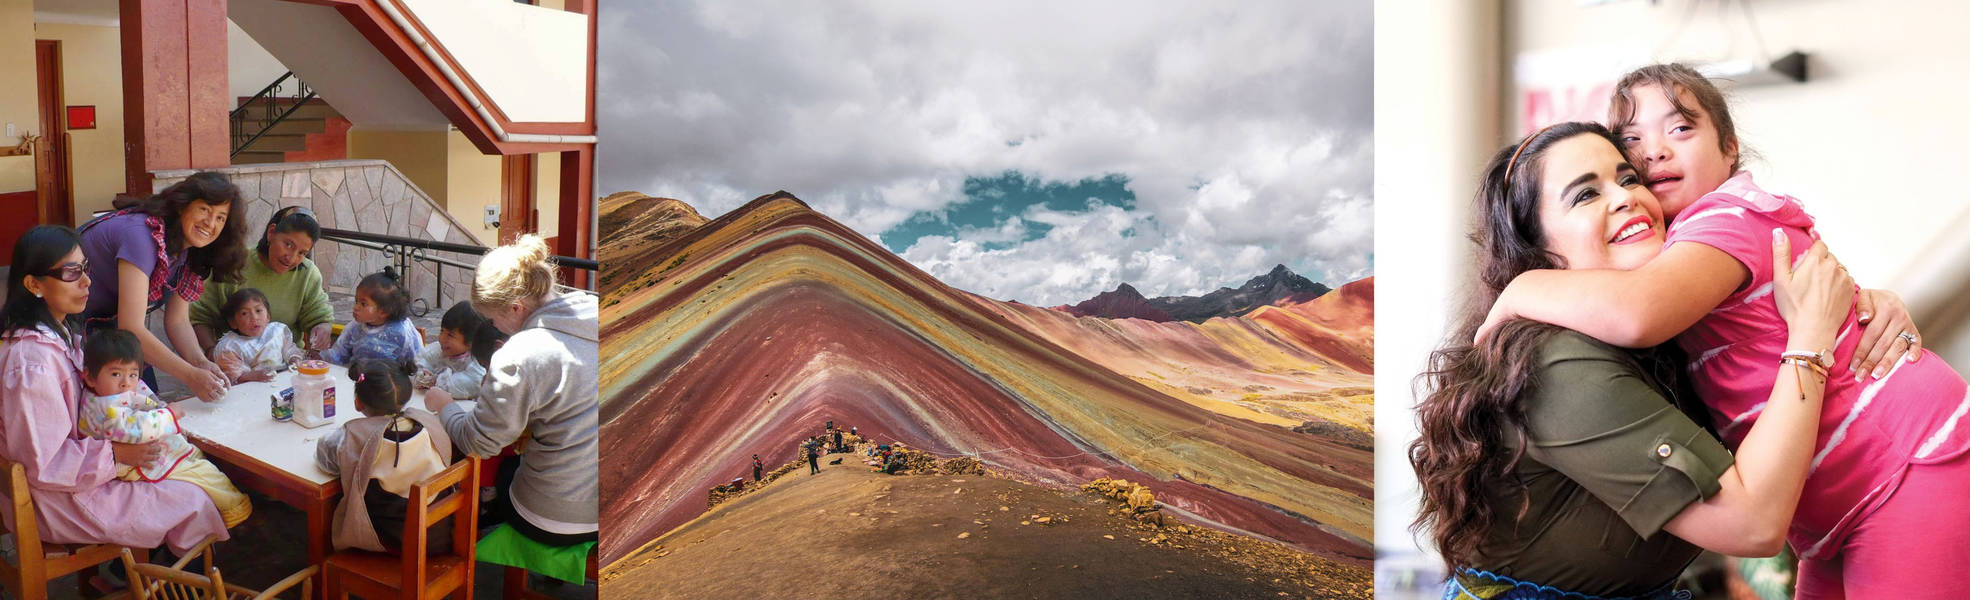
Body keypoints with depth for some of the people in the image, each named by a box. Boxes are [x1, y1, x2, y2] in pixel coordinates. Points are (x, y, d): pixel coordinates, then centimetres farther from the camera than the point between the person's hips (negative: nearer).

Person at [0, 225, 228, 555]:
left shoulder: (61, 333, 4)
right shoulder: (31, 361, -28)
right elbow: (42, 463, -26)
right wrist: (116, 454, -23)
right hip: (55, 501, -10)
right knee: (193, 503, -8)